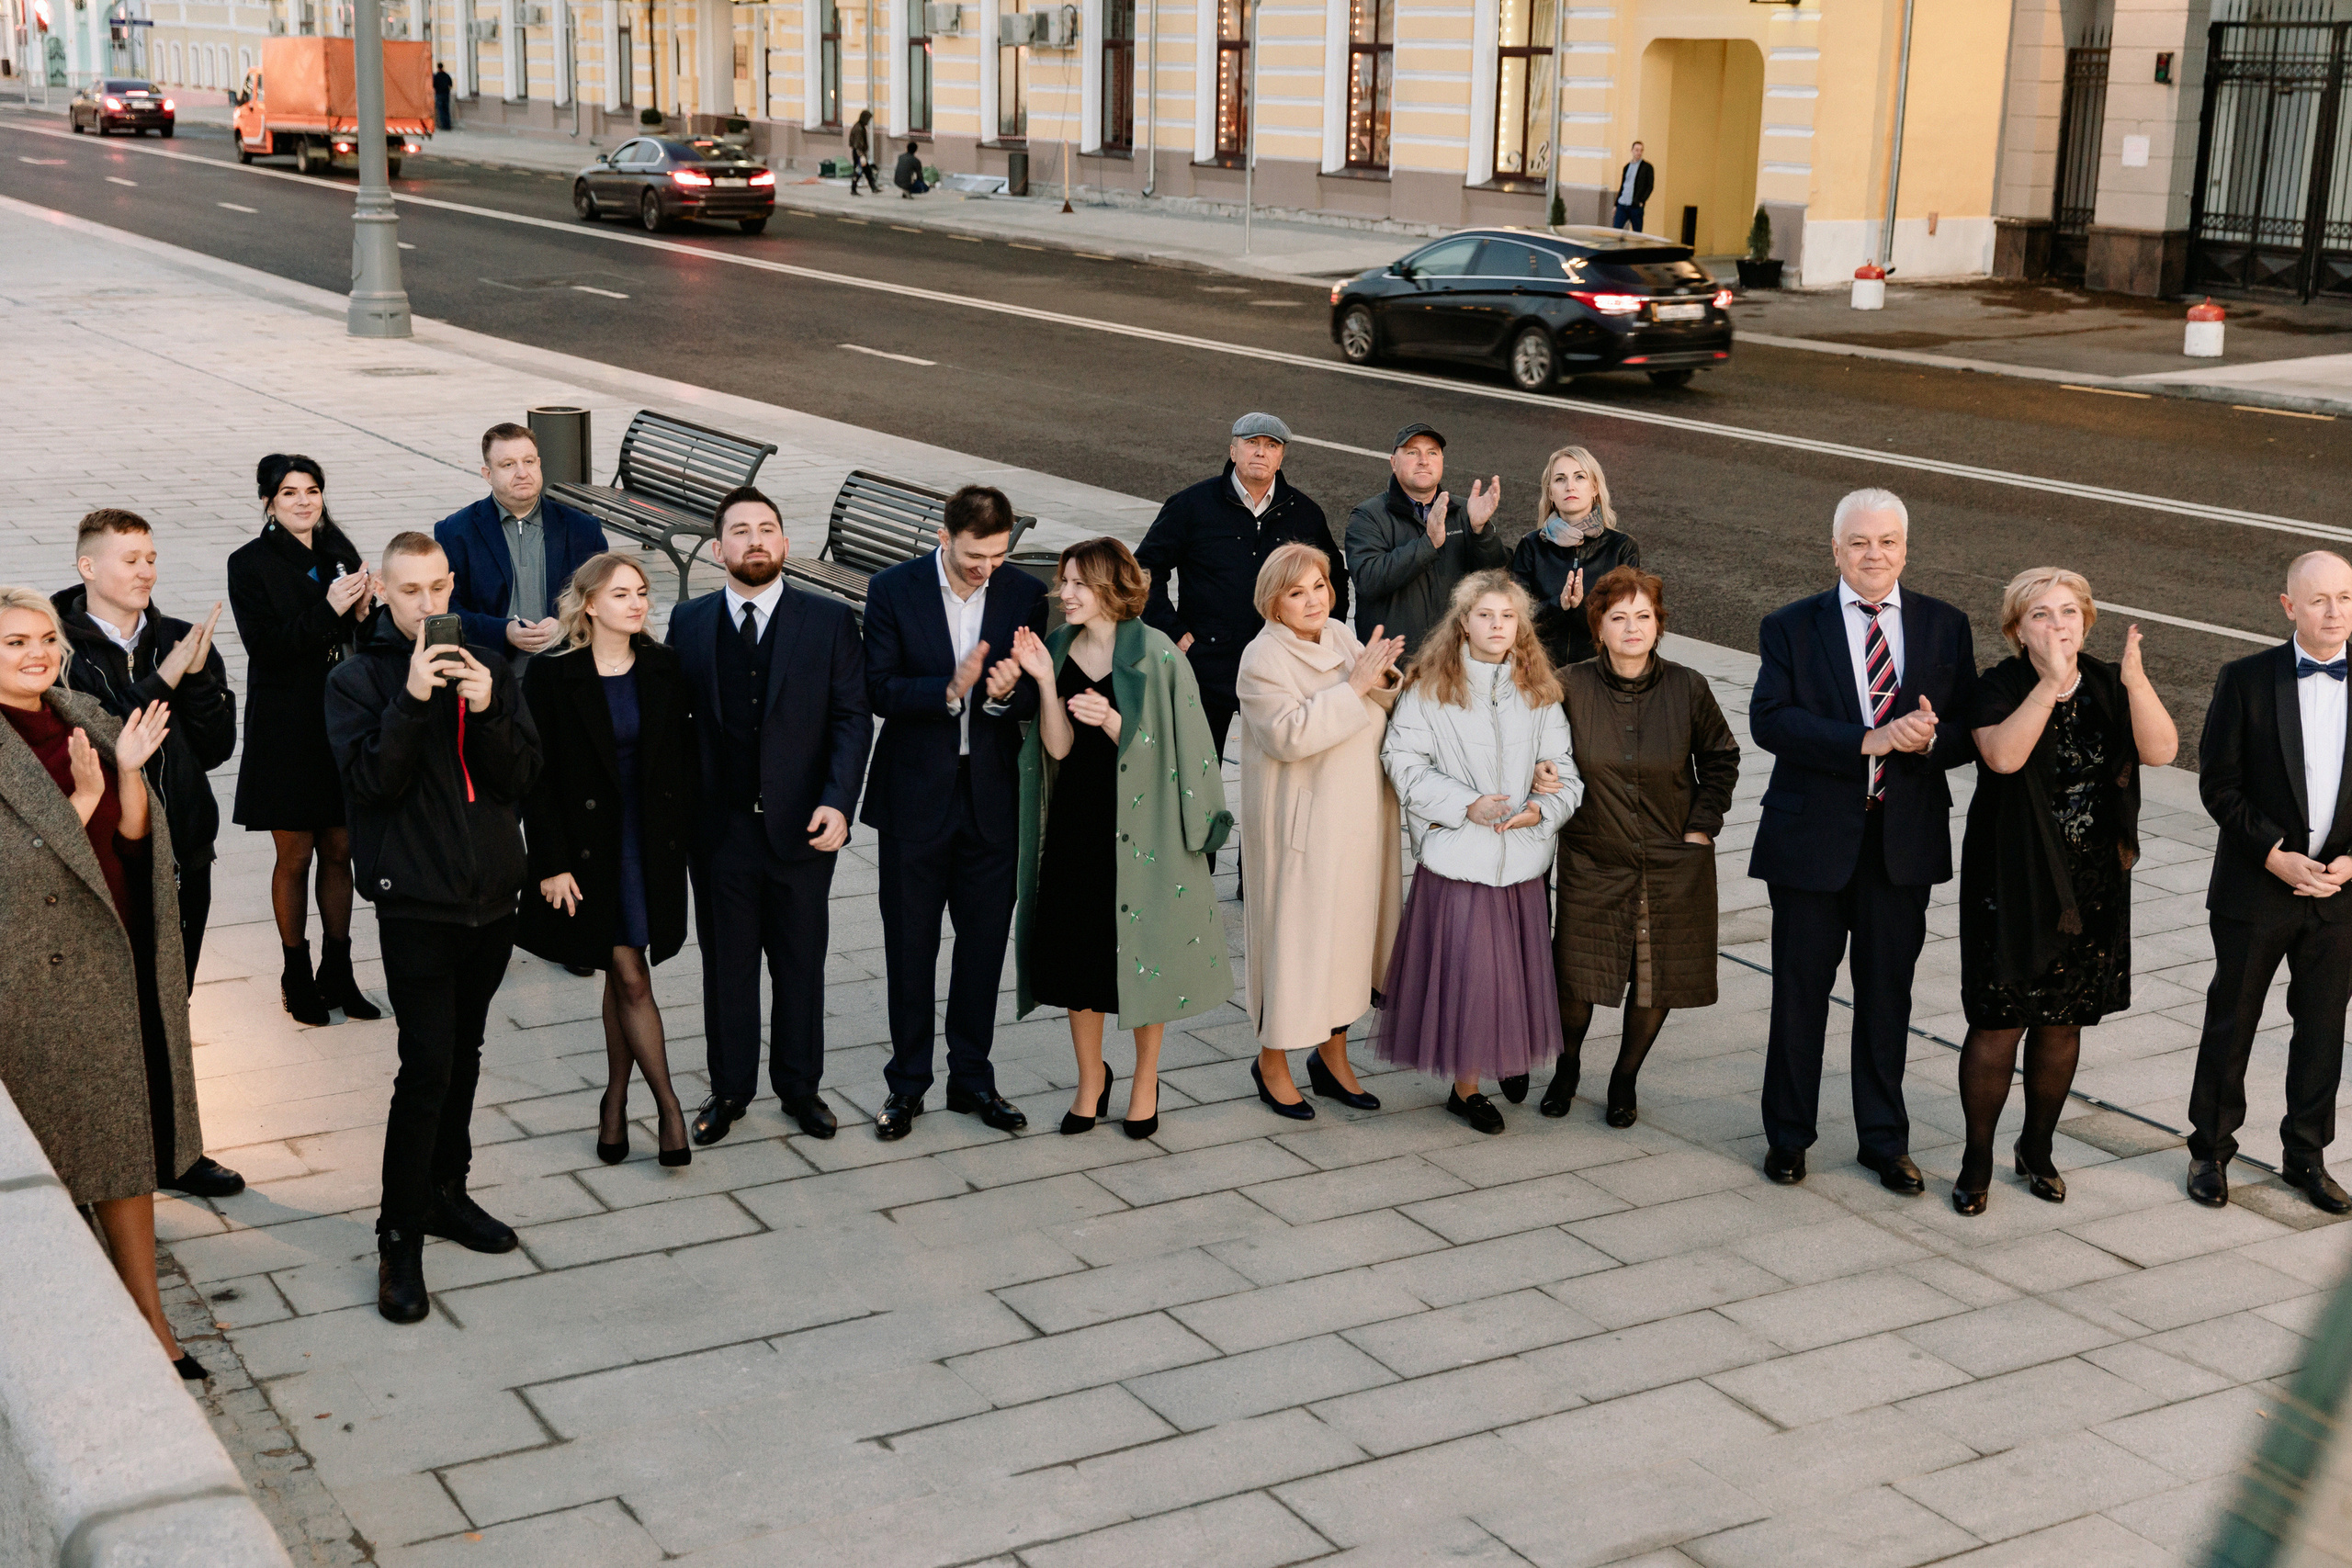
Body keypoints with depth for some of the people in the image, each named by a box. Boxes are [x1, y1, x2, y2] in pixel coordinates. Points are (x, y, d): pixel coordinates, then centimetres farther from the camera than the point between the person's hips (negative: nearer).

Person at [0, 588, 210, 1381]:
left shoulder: (85, 720, 7)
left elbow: (133, 834, 4)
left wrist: (129, 770, -12)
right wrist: (83, 798, -21)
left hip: (112, 956, 6)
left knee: (128, 1135, 11)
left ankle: (148, 1317, 19)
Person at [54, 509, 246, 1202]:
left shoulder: (181, 643, 4)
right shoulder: (61, 651, -10)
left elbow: (216, 747, -1)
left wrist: (198, 677, -16)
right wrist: (161, 683, -23)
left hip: (182, 855, 5)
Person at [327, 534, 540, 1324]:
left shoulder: (487, 667, 6)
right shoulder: (358, 678, -5)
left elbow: (523, 776, 0)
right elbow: (371, 780, -17)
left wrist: (486, 711, -17)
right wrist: (413, 698, -25)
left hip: (492, 896, 5)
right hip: (416, 903, -5)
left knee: (463, 1055, 17)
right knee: (427, 1067, -9)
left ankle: (447, 1192, 33)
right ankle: (400, 1240, 0)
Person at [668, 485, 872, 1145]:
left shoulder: (829, 621, -2)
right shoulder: (688, 622, 3)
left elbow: (852, 718, -5)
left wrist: (837, 803, -17)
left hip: (802, 827, -1)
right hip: (718, 830, 1)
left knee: (801, 962, 11)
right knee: (726, 964, 12)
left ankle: (799, 1085, 29)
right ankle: (730, 1090, 28)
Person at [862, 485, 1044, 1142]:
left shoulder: (1025, 594, -2)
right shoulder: (893, 590, -8)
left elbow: (1037, 700, -1)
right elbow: (880, 690, -12)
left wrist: (1009, 692, -23)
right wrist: (950, 690, -27)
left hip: (993, 797, 2)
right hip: (916, 795, -2)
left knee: (984, 944, 10)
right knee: (909, 946, 8)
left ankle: (972, 1079, 25)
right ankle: (907, 1083, 22)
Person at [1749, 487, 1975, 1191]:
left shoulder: (1945, 628, 4)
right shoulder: (1791, 627, -3)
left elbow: (1970, 730, 1)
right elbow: (1769, 720, -16)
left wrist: (1930, 738, -22)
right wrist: (1867, 742, -25)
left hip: (1904, 841, 2)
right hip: (1813, 838, -2)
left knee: (1887, 995, 12)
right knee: (1800, 992, 8)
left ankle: (1885, 1141, 25)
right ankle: (1788, 1136, 24)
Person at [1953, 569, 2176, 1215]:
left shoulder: (2110, 687, 4)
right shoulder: (2000, 687, -7)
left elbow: (2161, 750, -11)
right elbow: (2003, 755, -26)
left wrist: (2135, 680, -24)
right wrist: (2050, 681, -30)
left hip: (2092, 887, 4)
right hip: (2013, 882, -4)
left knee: (2063, 1021, 12)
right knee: (1999, 1022, -3)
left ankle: (2038, 1146, 29)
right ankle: (1977, 1157, 12)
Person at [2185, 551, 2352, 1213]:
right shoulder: (2245, 679, -6)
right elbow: (2217, 782, -8)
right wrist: (2274, 854, -15)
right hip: (2254, 888, -2)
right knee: (2230, 1023, 8)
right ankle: (2210, 1150, 23)